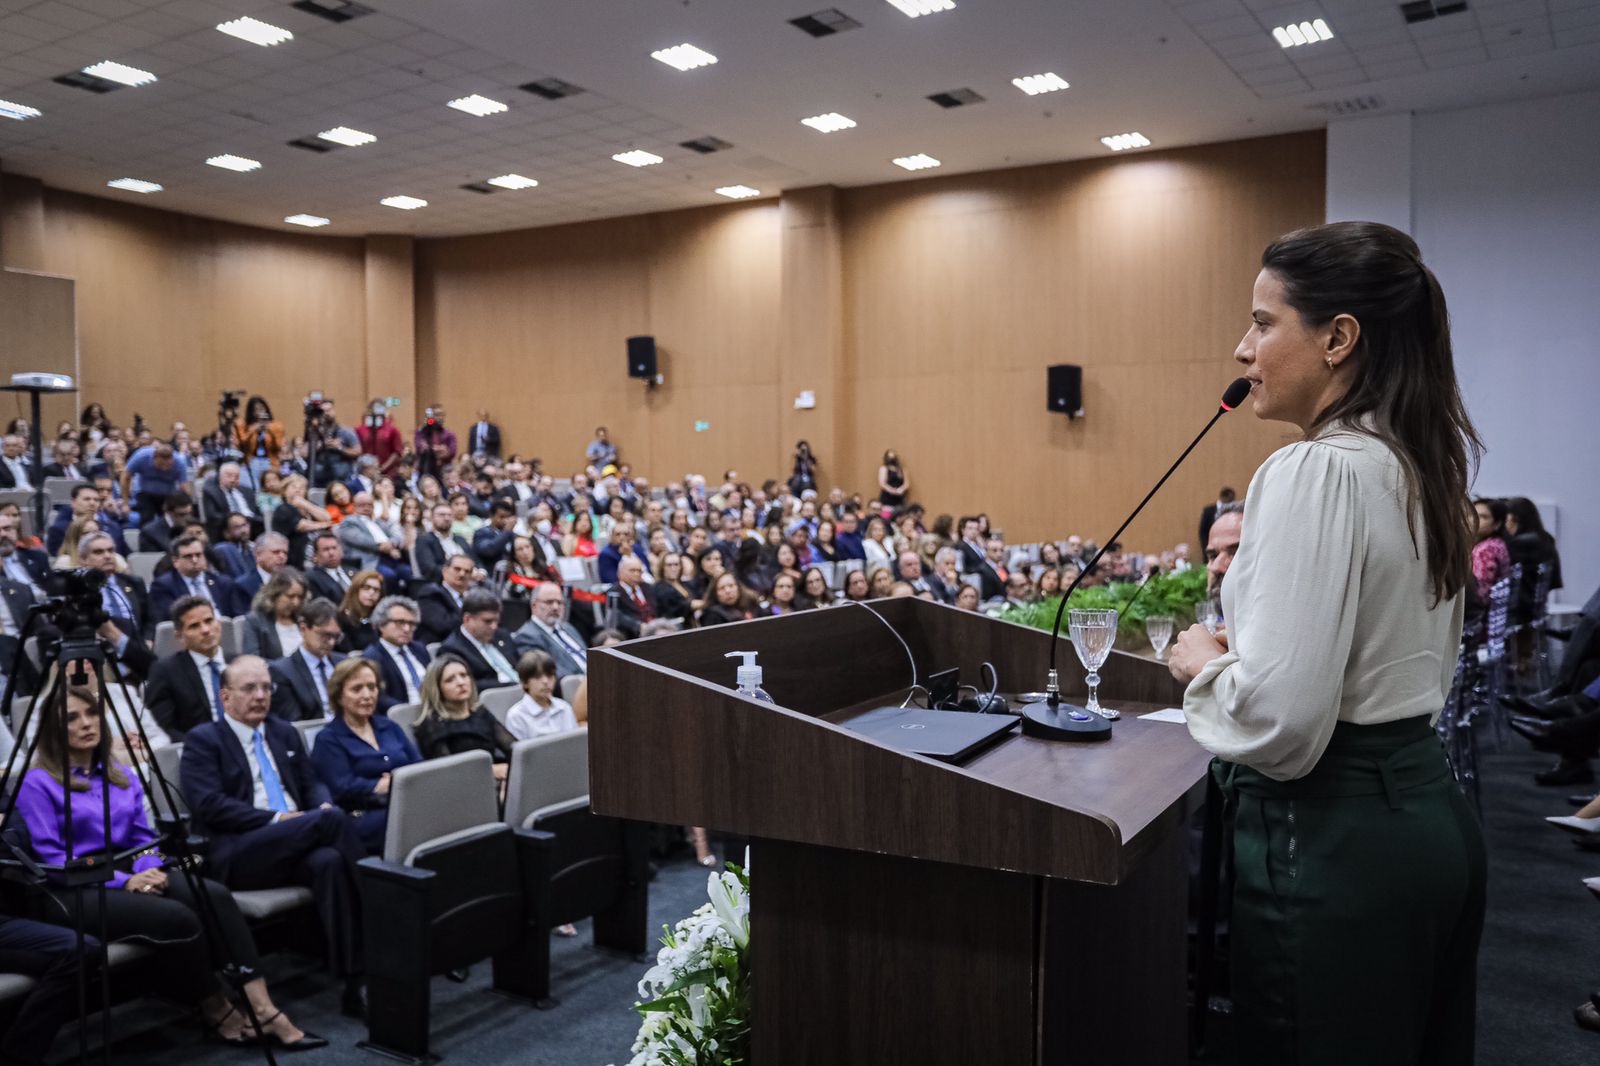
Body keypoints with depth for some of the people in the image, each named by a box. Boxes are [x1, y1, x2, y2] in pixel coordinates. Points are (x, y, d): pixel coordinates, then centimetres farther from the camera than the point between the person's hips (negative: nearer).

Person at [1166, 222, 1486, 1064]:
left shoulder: (1316, 470, -21)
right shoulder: (1423, 463, 8)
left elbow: (1277, 718, -27)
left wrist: (1205, 664, -8)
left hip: (1329, 837, -10)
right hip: (1427, 807, 10)